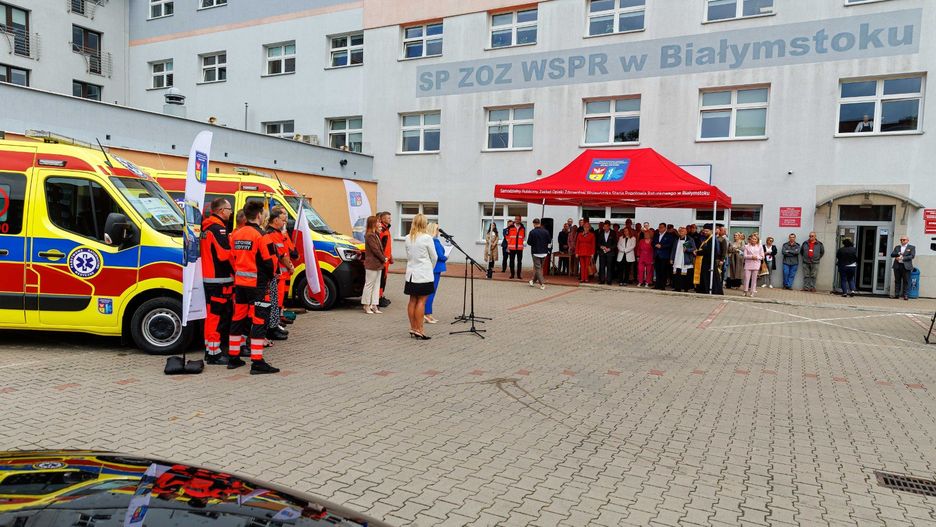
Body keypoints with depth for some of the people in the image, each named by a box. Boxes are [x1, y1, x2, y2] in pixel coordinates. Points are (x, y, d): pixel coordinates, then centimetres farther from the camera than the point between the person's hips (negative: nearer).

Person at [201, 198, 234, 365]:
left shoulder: (206, 227, 16)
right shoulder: (218, 229, -15)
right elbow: (225, 255, -20)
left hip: (208, 278, 10)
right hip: (219, 280, -10)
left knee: (212, 314, 16)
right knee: (217, 315, -5)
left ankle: (209, 349, 25)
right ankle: (214, 353, -1)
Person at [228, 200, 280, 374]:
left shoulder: (236, 234, 9)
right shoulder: (260, 235, -14)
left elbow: (232, 258, 14)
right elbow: (268, 261, -12)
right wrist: (271, 275, 6)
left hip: (240, 283, 8)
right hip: (257, 283, -8)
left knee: (239, 318, 16)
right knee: (259, 320, -5)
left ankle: (233, 358, 24)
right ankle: (257, 362, -6)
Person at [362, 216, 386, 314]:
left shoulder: (376, 234, 15)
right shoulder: (370, 235, -15)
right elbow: (375, 249, -18)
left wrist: (384, 258, 3)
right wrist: (383, 258, -9)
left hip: (378, 264, 10)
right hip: (371, 264, -10)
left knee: (376, 285, 12)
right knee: (369, 284, 0)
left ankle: (374, 305, 17)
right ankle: (366, 306, 8)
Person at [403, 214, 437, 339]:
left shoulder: (408, 238, 4)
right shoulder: (427, 238, -12)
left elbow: (408, 256, 13)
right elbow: (434, 257, -3)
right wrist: (431, 268, 15)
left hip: (411, 273, 6)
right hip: (424, 275, -6)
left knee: (412, 301, 11)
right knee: (421, 301, -2)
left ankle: (413, 328, 17)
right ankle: (418, 330, -1)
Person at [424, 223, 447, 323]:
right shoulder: (435, 241, -16)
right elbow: (440, 256, -20)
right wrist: (446, 258, 1)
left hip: (428, 269, 9)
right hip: (435, 269, -9)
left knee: (430, 292, 14)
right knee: (431, 291, -4)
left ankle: (428, 314, 19)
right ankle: (427, 314, -3)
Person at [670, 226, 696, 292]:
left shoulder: (690, 240, 0)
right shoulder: (677, 240, 16)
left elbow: (694, 249, -4)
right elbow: (673, 250, 18)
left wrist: (687, 249, -20)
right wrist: (671, 259, 12)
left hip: (686, 262, -4)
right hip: (677, 262, 5)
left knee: (686, 276, -2)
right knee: (676, 276, 2)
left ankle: (686, 289, 6)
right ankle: (677, 288, 10)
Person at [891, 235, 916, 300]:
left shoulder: (911, 247, 7)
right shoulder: (897, 247, 18)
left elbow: (912, 256, -6)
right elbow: (892, 254, 7)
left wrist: (902, 258, -14)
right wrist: (898, 254, -11)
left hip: (906, 266, -3)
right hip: (897, 266, 3)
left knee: (906, 281, -5)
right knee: (897, 281, 5)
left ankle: (906, 295, -4)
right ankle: (896, 294, 7)